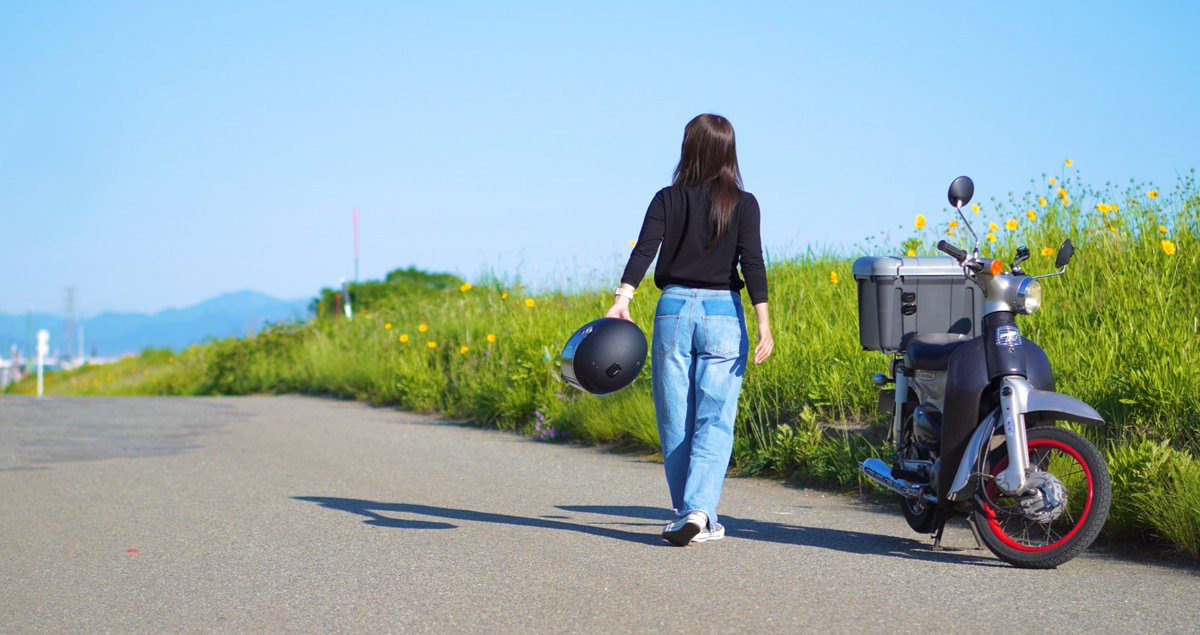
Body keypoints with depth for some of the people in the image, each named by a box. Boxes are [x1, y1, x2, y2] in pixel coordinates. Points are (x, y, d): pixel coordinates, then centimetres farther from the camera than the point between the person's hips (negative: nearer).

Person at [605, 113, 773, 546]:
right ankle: (698, 511, -18)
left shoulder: (667, 199, 5)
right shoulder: (743, 204, 2)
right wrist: (764, 324, -10)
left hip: (673, 310, 1)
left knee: (675, 421, 9)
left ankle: (692, 517, 14)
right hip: (722, 313, -1)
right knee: (715, 421, -2)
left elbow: (644, 250, -9)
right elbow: (752, 263, -8)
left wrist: (623, 299, -18)